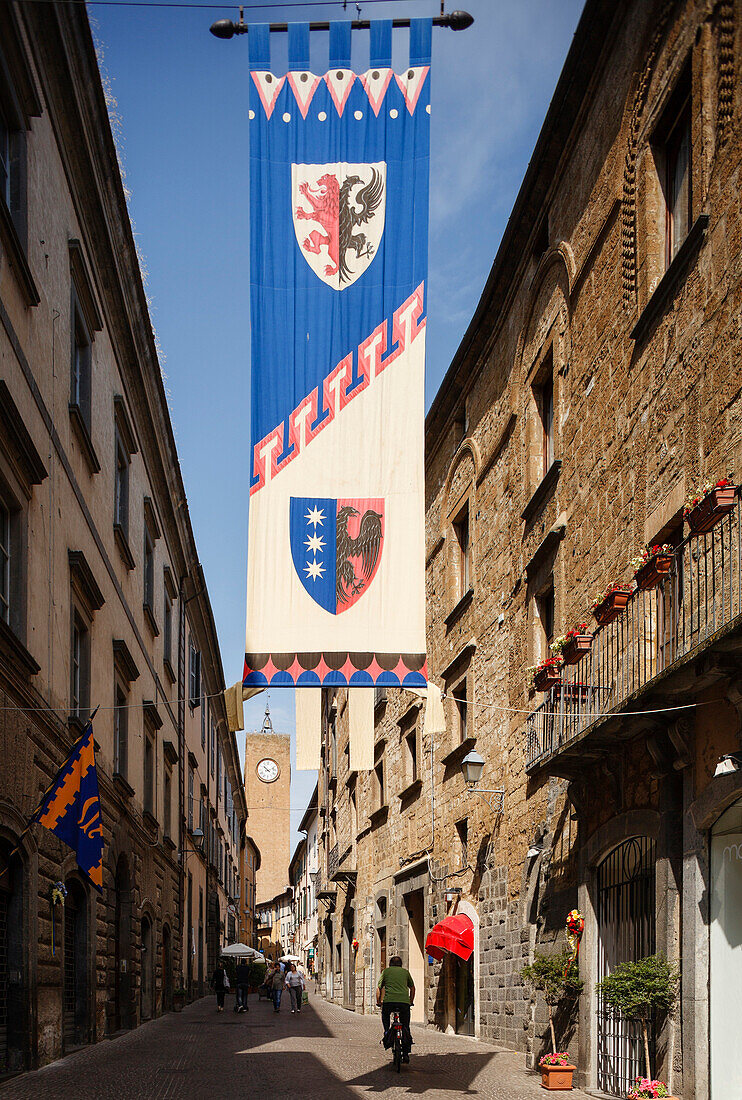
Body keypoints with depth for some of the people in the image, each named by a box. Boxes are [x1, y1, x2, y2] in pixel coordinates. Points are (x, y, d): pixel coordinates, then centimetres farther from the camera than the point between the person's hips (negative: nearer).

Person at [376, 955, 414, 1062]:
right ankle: (405, 1054, 5)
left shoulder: (386, 971, 18)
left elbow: (379, 988, 18)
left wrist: (378, 1002, 30)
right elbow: (412, 988, 31)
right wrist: (411, 1001, 42)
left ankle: (387, 1032, 11)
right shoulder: (405, 972, 22)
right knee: (405, 1027, 11)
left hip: (389, 1000, -1)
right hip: (404, 1001, 1)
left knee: (385, 1015, 31)